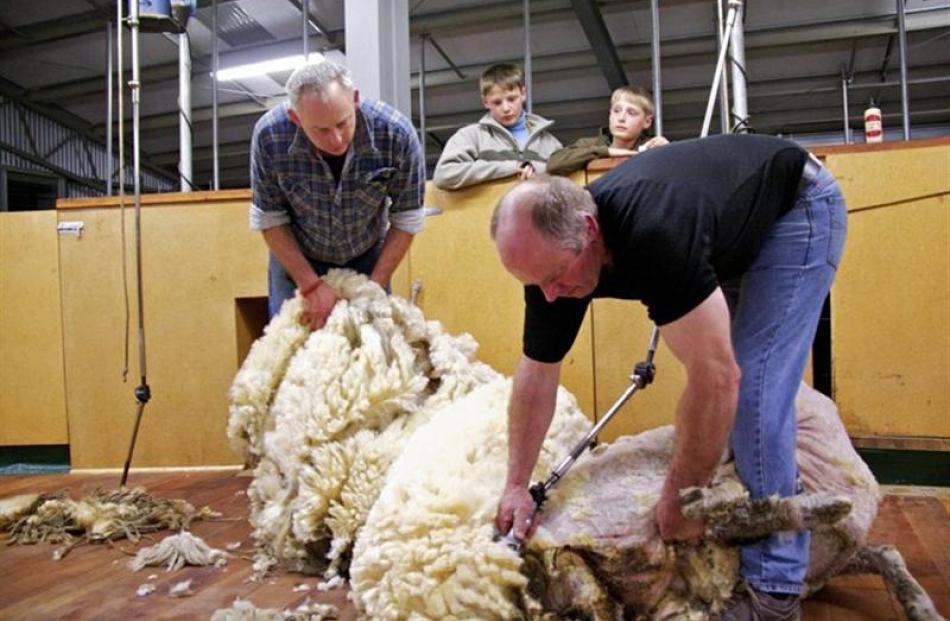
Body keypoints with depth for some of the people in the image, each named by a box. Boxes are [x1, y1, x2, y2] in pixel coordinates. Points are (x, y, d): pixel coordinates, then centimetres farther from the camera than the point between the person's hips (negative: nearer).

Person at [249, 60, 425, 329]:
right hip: (295, 258, 0)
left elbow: (406, 219, -16)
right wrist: (311, 285, -20)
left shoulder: (396, 134, -28)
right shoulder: (269, 135, -27)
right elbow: (270, 219, -16)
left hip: (366, 258, 0)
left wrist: (374, 287, -18)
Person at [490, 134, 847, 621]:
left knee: (754, 385, -17)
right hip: (734, 233, 7)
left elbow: (717, 377, -40)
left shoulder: (653, 235, -43)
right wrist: (516, 485, -11)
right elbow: (537, 371, -10)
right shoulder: (553, 248, -19)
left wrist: (680, 499, -28)